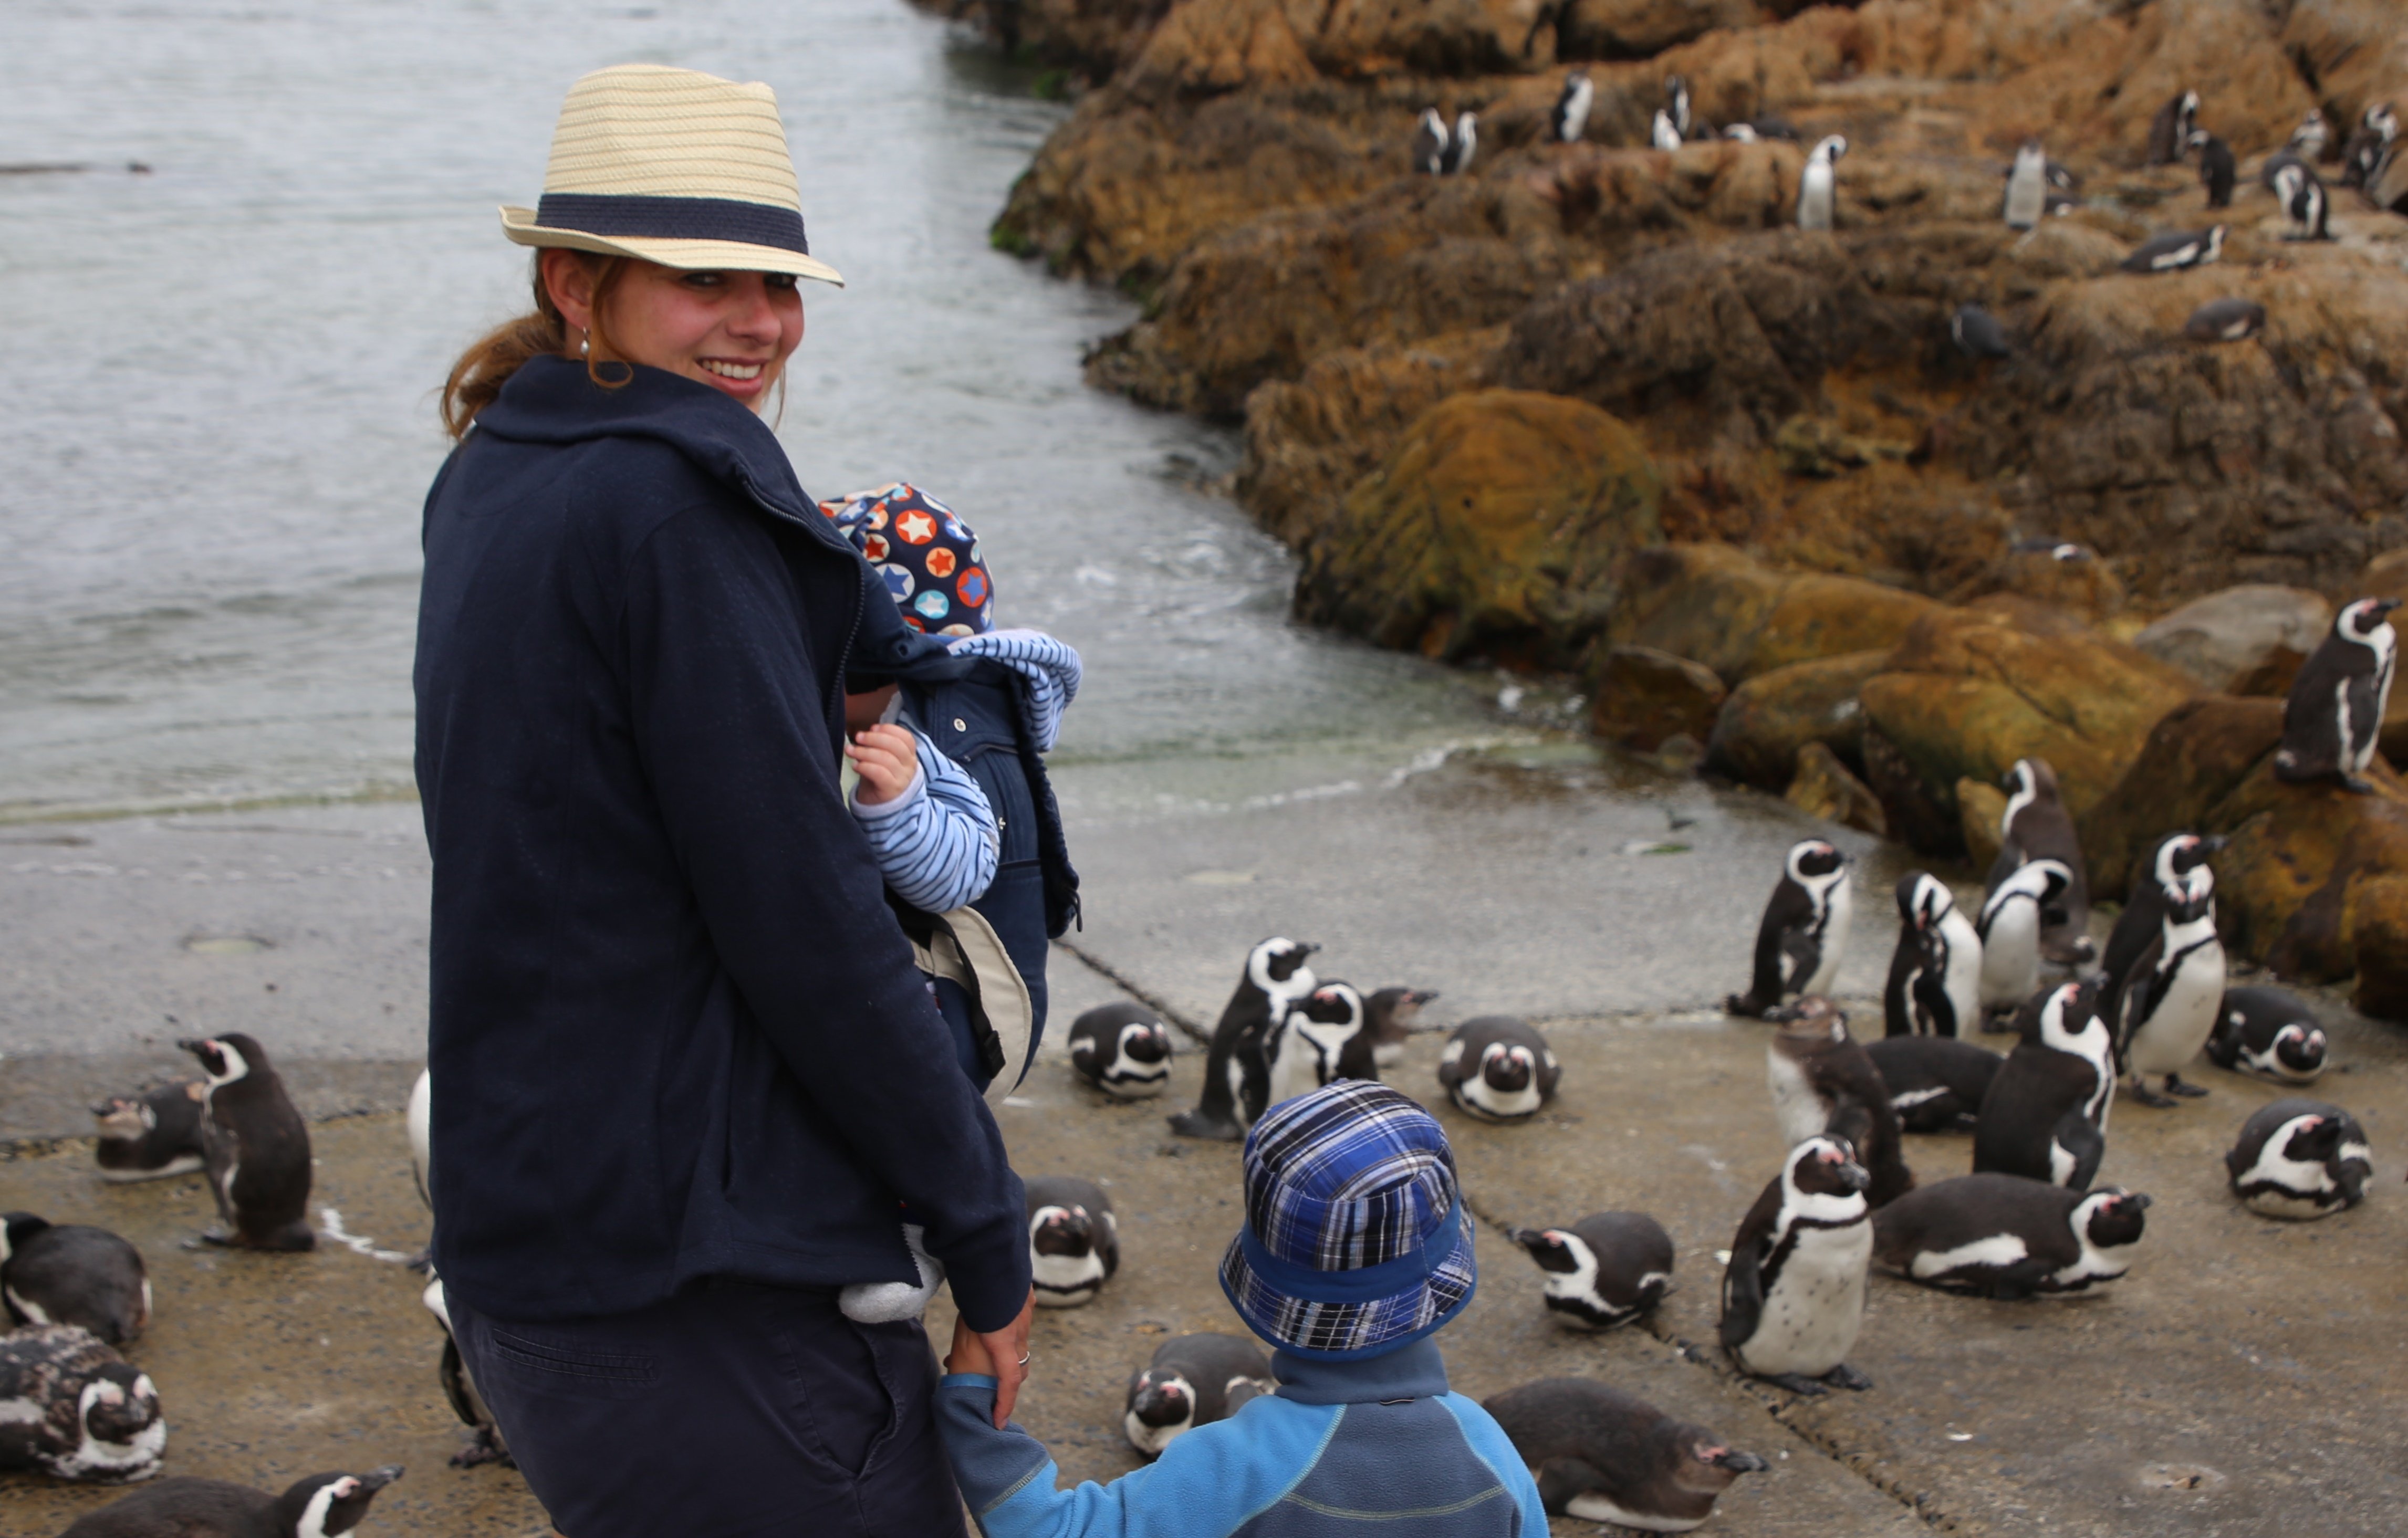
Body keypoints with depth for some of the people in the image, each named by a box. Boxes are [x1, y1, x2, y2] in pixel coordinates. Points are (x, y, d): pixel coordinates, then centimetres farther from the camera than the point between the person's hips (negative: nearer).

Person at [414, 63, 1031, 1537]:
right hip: (698, 1275, -10)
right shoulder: (671, 500, -17)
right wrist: (990, 1236, -10)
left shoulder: (497, 487, 11)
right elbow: (805, 924, -17)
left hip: (529, 1236, 10)